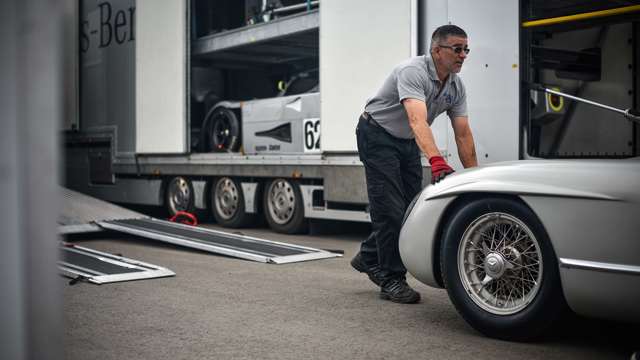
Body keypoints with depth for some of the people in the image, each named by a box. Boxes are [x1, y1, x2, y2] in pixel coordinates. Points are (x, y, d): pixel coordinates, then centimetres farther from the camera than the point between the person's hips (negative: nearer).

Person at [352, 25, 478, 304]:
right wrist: (437, 162, -57)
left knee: (412, 206, 7)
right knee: (390, 209, -10)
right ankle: (392, 281, -1)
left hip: (407, 142, 8)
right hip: (377, 136, -8)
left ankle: (369, 258, 26)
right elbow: (418, 120, -44)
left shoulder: (456, 87, -3)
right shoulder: (413, 72, -29)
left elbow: (463, 134, -3)